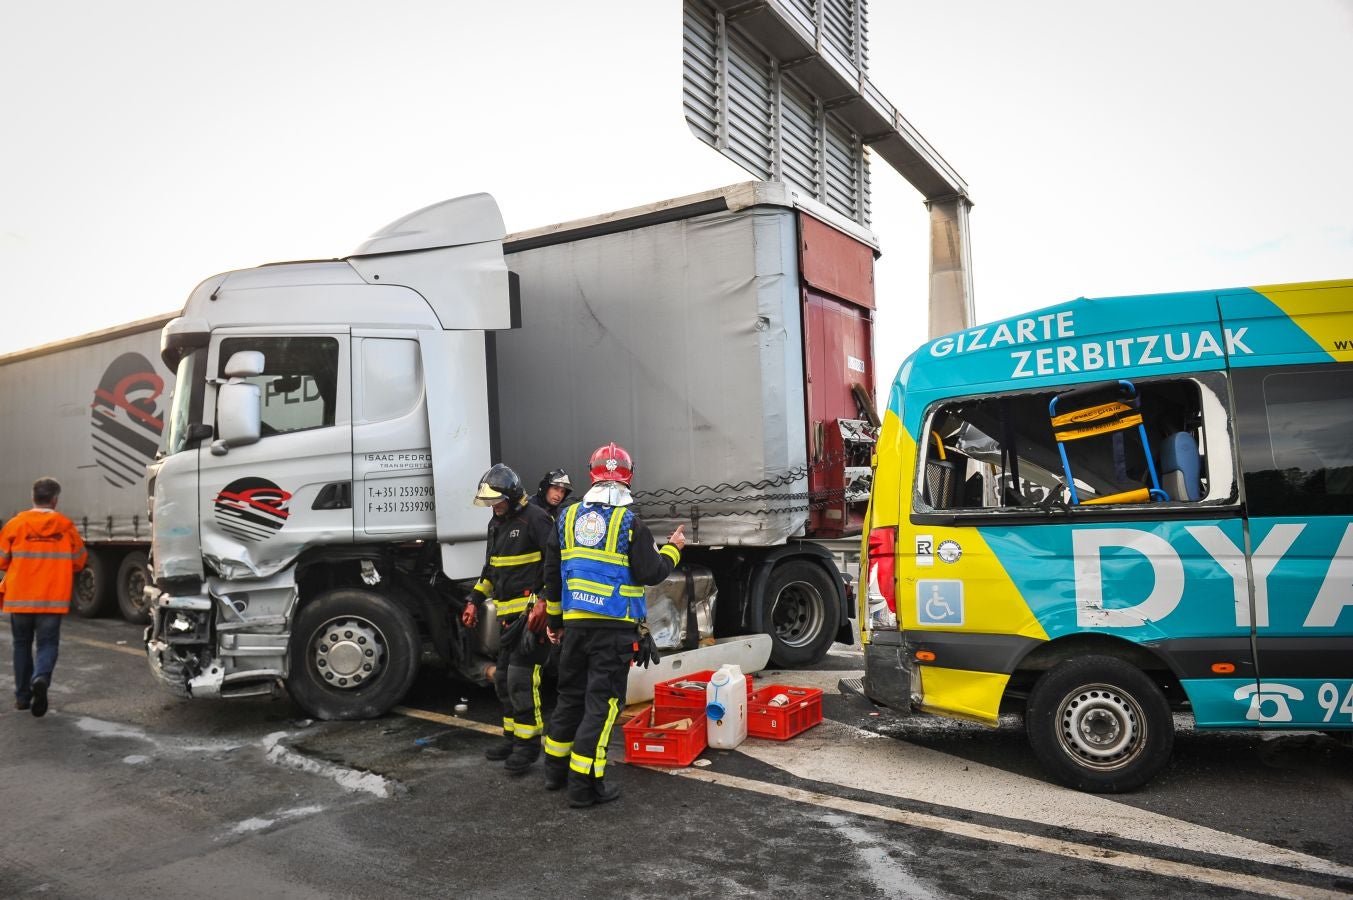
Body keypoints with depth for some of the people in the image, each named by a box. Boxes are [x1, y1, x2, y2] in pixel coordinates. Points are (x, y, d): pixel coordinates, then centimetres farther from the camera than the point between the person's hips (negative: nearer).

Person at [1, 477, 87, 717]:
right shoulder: (66, 526, -5)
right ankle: (41, 679, -22)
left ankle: (23, 696, 22)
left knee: (22, 644, 16)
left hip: (19, 598, 1)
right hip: (53, 599, -1)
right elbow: (79, 562, 2)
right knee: (47, 644, 5)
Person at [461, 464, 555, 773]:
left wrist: (543, 603, -24)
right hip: (508, 614, 9)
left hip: (533, 611, -9)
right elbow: (491, 569, 26)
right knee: (503, 677, 14)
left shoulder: (535, 519, -13)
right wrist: (474, 601, 18)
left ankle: (529, 742, 0)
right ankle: (512, 736, 27)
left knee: (521, 675, -11)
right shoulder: (496, 524, 16)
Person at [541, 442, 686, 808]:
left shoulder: (568, 516, 8)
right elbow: (649, 573, -9)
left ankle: (556, 769, 31)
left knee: (570, 695, 19)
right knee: (602, 702, 1)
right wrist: (673, 549, 9)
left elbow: (552, 573, 12)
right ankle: (584, 784, 3)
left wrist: (555, 618, 22)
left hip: (574, 624, 6)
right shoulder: (630, 522, -9)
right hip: (614, 627, -5)